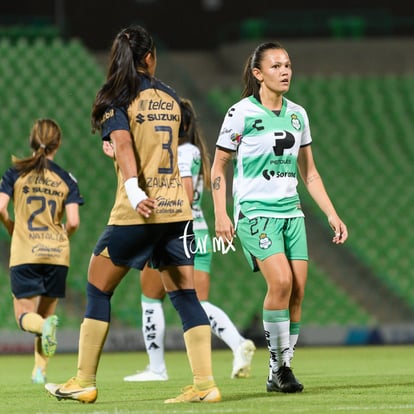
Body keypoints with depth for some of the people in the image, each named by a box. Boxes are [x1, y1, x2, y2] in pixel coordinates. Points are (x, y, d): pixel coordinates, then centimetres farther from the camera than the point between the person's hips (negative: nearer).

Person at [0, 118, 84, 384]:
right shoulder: (66, 179, 2)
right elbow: (73, 222, -7)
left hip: (24, 254, -2)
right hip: (57, 254, 2)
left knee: (25, 316, 5)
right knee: (46, 312, 16)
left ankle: (45, 325, -29)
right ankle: (40, 370, 7)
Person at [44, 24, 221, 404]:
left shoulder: (117, 98, -4)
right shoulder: (170, 97, 11)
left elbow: (123, 145, -19)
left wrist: (134, 191, -29)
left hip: (139, 212, -4)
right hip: (177, 207, 4)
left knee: (98, 288, 8)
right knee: (185, 295, 5)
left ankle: (84, 383, 9)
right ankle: (205, 384, -3)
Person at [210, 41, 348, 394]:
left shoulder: (297, 114, 11)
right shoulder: (241, 113, -4)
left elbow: (309, 172, 18)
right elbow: (218, 169, 0)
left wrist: (332, 215, 12)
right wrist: (221, 216, -10)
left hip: (291, 211, 6)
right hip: (255, 210, -5)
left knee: (297, 290, -4)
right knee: (281, 281, -22)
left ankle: (280, 374, 5)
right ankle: (279, 366, -9)